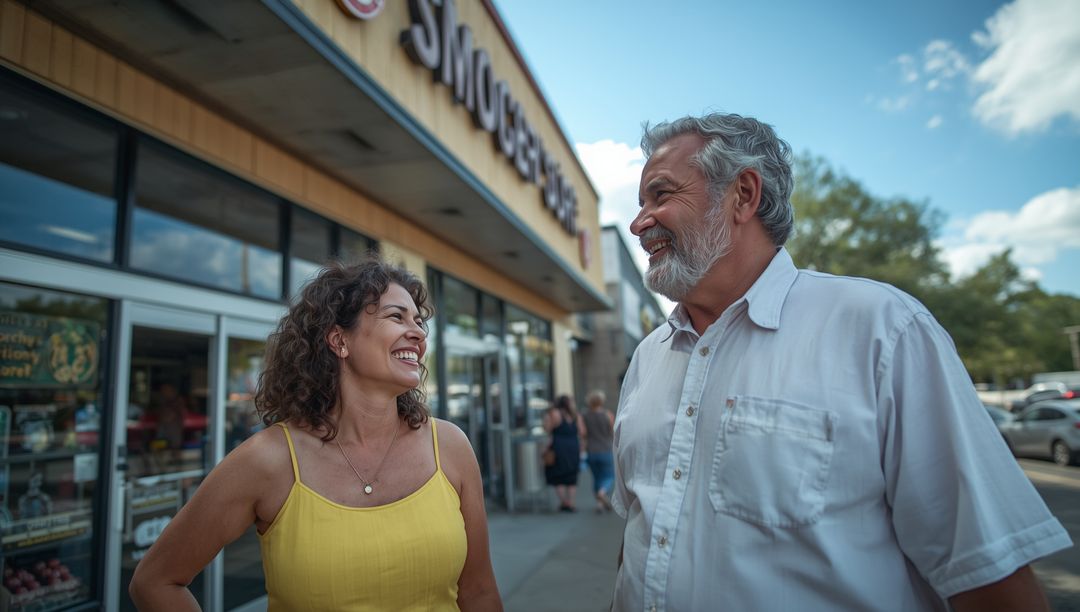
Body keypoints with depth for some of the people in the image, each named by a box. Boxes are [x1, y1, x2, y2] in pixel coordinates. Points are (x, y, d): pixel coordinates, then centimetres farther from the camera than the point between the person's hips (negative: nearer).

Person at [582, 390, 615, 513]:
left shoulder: (585, 417, -1)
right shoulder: (608, 414, -7)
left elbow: (584, 435, 3)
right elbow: (613, 432, -4)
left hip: (591, 451, 3)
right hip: (605, 451, -3)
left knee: (597, 477, 15)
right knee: (609, 476, 6)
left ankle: (599, 503, 11)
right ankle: (602, 493, -22)